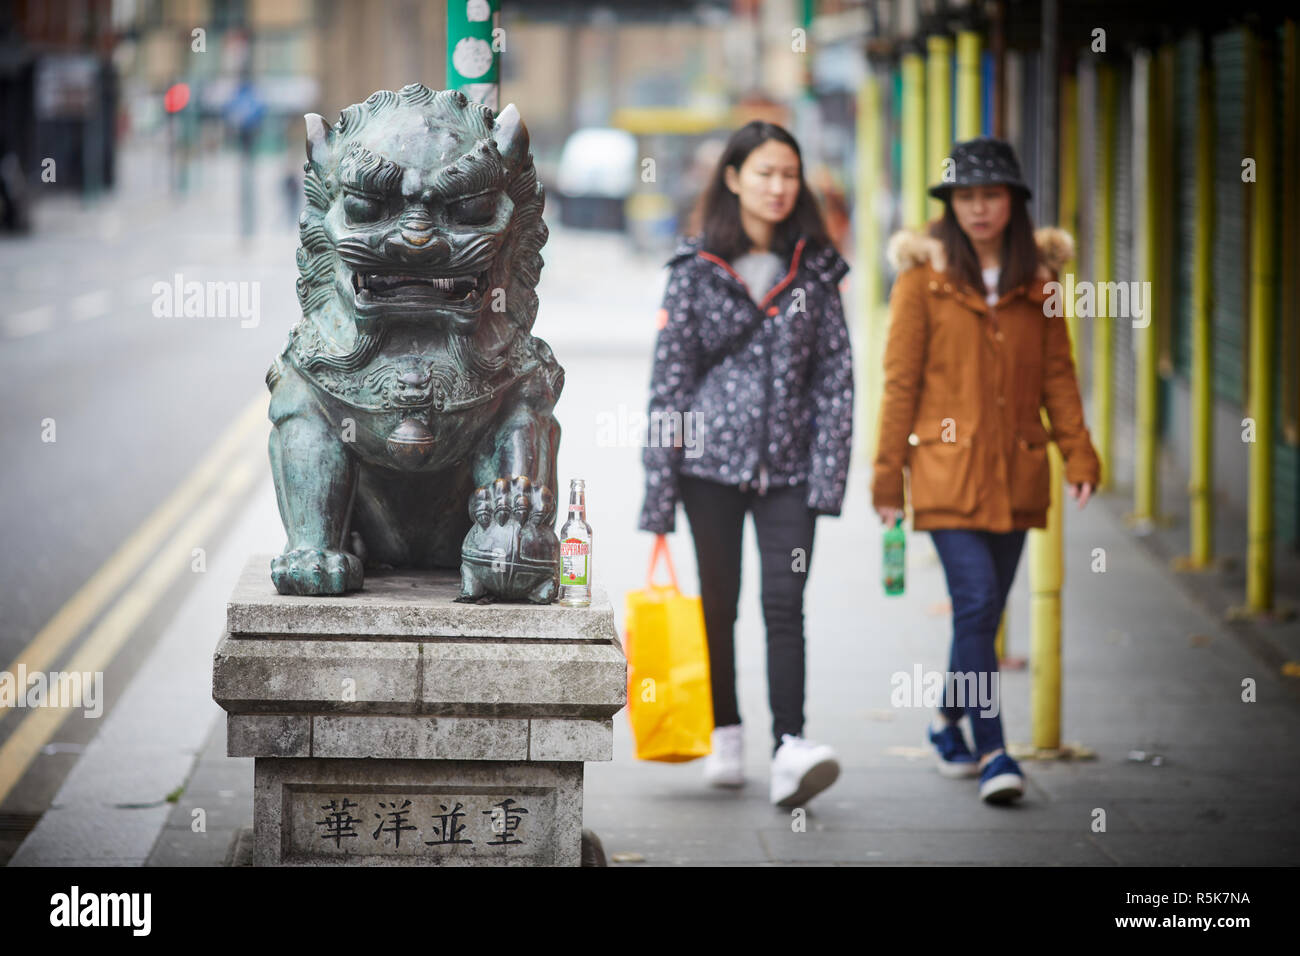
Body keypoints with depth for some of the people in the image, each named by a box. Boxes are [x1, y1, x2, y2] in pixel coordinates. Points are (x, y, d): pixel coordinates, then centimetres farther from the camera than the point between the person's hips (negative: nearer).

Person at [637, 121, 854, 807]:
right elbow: (669, 377, 0)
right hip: (712, 459, 0)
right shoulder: (696, 268, 0)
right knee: (719, 603, 9)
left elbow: (835, 375, 5)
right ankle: (725, 735, 24)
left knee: (784, 603, -11)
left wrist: (830, 473, -5)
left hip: (788, 464, 0)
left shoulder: (814, 269, 5)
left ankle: (789, 750, -19)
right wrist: (659, 491, -4)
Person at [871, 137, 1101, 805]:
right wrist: (888, 473, -1)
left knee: (985, 611, 9)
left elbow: (1057, 374, 11)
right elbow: (901, 381, 0)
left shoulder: (1037, 279, 8)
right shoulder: (924, 276, -2)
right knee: (977, 604, -14)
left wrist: (1079, 453, 1)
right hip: (948, 468, -4)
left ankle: (950, 720, 32)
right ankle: (991, 751, -12)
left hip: (1015, 472, 4)